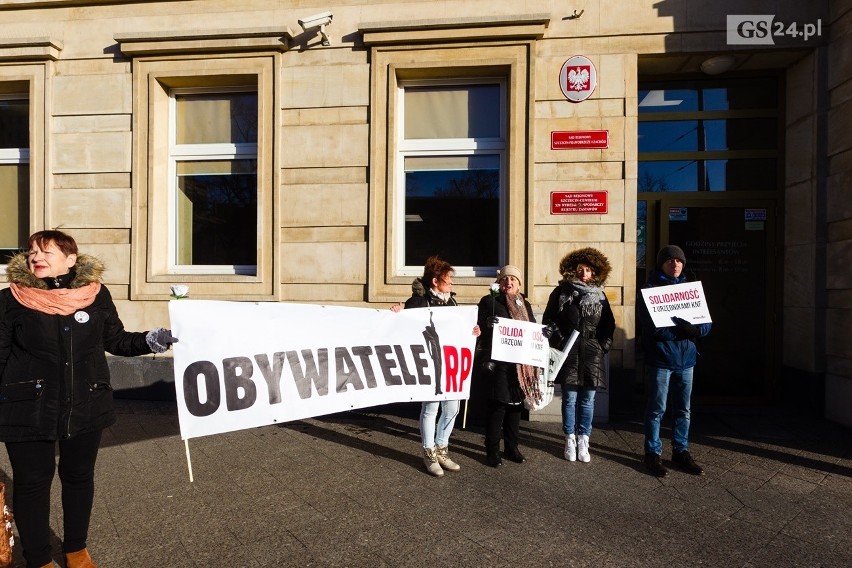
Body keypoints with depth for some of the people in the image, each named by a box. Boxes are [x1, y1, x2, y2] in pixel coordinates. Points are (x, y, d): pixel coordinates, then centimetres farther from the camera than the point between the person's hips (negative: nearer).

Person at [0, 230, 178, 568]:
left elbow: (116, 340, 5)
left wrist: (152, 341, -11)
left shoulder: (96, 294, -4)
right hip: (27, 408, -1)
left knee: (79, 476, 17)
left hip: (86, 406, 2)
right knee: (32, 481, 10)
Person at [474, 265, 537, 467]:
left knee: (515, 404, 11)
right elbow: (479, 328, -5)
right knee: (497, 405, -3)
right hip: (497, 362, -5)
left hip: (520, 364, 6)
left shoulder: (525, 305, 16)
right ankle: (492, 451, 9)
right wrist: (488, 323, -27)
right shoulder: (489, 301, 0)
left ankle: (512, 447, 25)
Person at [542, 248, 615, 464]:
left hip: (592, 354, 2)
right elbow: (548, 319, 4)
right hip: (568, 353, -2)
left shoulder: (599, 295, 10)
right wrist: (558, 339, -8)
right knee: (570, 398, 3)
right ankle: (570, 440, 16)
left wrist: (604, 345, 3)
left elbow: (608, 324, 14)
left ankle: (583, 441, 15)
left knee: (588, 400, 5)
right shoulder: (561, 292, 3)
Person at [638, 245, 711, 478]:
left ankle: (681, 451, 27)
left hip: (686, 358, 5)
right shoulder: (650, 290, -5)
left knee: (683, 409, 14)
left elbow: (706, 323, 6)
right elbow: (652, 327, -16)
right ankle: (653, 453, 15)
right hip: (660, 359, -5)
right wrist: (680, 331, -25)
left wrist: (695, 330, -15)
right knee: (657, 409, 3)